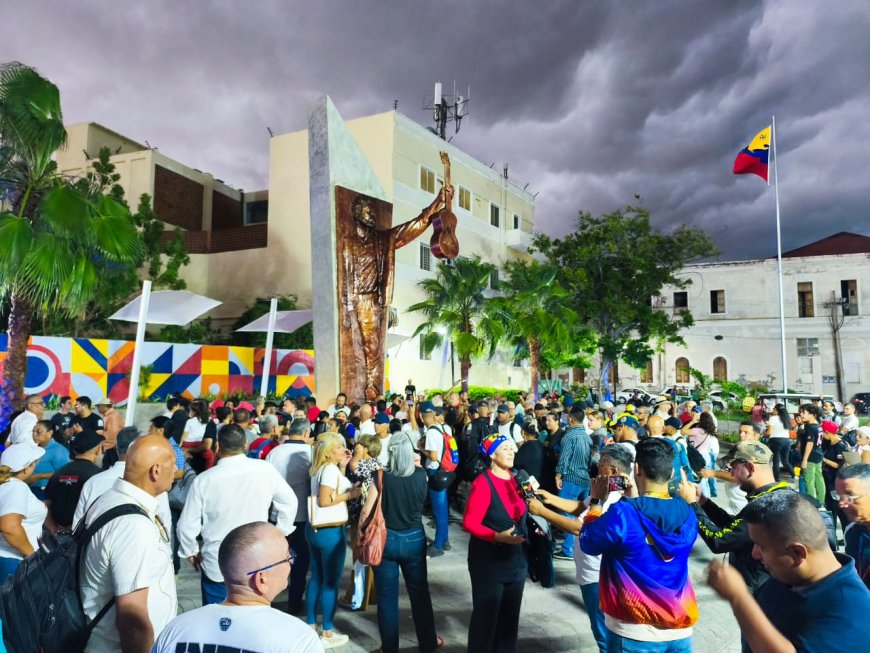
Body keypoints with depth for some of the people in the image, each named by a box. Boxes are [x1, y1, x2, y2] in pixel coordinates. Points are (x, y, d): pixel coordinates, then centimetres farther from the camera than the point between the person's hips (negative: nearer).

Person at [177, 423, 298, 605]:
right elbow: (289, 502, -1)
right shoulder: (265, 470, -12)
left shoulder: (204, 480, -14)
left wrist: (191, 552, 11)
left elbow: (187, 526, -7)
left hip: (217, 566, -1)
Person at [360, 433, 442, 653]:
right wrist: (414, 463, 16)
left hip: (386, 539, -2)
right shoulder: (420, 475, -10)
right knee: (420, 592, 19)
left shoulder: (382, 477, -17)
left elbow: (366, 513, -15)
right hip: (414, 539, 2)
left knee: (387, 596, 12)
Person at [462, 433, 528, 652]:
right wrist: (497, 537, -32)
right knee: (486, 615, 6)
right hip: (489, 561, -7)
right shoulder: (483, 483, -18)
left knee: (510, 615, 17)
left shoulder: (513, 479, 4)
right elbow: (469, 523, -21)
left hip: (515, 559, 7)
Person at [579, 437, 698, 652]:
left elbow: (588, 543, -5)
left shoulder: (622, 513, -21)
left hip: (634, 632, -4)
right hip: (680, 629, 4)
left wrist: (596, 502, 5)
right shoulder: (687, 514, -5)